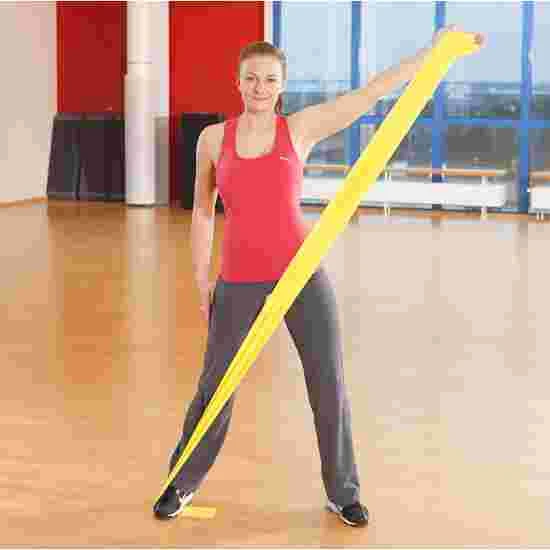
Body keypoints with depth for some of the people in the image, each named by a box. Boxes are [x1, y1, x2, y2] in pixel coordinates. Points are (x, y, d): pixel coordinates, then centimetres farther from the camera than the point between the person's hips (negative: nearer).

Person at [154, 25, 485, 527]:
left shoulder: (300, 128, 0)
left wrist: (437, 47, -4)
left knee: (329, 386, 5)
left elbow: (374, 91, -2)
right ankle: (181, 484, 31)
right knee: (215, 388, 9)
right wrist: (201, 280, 7)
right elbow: (202, 211, 11)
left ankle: (343, 493, 25)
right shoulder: (213, 138, 3)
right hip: (239, 283, 0)